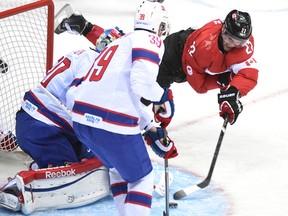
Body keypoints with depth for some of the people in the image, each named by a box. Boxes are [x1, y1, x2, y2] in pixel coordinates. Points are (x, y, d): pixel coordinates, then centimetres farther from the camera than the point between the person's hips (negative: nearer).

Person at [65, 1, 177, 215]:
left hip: (81, 119, 8)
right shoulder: (150, 40, 1)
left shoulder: (120, 42, 28)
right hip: (113, 124, -8)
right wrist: (164, 95, 4)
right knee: (142, 178, 9)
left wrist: (153, 132, 29)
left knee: (118, 169, 30)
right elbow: (142, 82, -17)